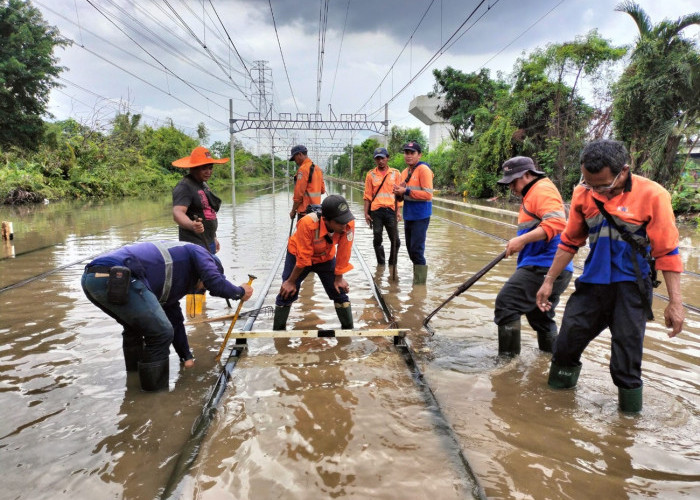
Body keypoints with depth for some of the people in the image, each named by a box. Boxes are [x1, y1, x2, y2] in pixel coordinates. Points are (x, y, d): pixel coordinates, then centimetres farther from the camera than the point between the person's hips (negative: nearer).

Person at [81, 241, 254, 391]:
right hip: (115, 278, -11)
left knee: (135, 326, 33)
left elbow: (175, 320, 41)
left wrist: (186, 356, 47)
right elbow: (216, 283, -5)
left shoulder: (173, 281, 35)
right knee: (161, 333, -1)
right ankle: (155, 391, 11)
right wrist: (241, 292, 15)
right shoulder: (197, 252, 13)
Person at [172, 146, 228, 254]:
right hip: (195, 245, -9)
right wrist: (191, 225, -49)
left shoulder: (203, 185, 15)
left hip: (208, 244, 9)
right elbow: (177, 213, -29)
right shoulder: (184, 187, -15)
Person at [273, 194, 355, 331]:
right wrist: (291, 281, -16)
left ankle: (348, 329, 17)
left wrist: (339, 278, -11)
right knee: (287, 293, -5)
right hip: (298, 254, -2)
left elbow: (343, 252, -20)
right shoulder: (308, 223, -40)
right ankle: (278, 330, 14)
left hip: (326, 257, 3)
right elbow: (302, 258, -29)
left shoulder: (349, 223, -33)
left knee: (339, 292, -1)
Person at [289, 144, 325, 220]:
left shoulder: (303, 169, -13)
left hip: (305, 211, -9)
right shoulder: (317, 169, 13)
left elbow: (299, 193, -16)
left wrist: (293, 210, -8)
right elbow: (322, 190, 17)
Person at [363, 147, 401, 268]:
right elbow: (367, 196, 7)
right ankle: (381, 263, 20)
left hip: (391, 211, 0)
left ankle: (393, 264, 16)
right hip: (376, 211, 0)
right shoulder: (371, 175, 6)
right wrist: (366, 213, 2)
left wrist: (398, 211, -2)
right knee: (377, 239, 6)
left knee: (395, 240, 0)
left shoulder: (396, 173, 5)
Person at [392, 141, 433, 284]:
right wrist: (399, 193, -3)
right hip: (408, 216, 8)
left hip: (420, 217, -8)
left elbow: (428, 194, -18)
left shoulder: (423, 169, -11)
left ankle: (420, 283, 4)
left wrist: (406, 191, -20)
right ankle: (416, 278, 29)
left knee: (417, 250, -7)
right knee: (410, 249, 15)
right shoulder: (404, 172, 13)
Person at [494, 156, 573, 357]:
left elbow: (556, 222, -25)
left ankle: (507, 356, -7)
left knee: (506, 305, -11)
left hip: (543, 267, -11)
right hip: (554, 268, 11)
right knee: (541, 317, 19)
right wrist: (520, 243, 18)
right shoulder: (532, 193, 23)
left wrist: (522, 239, -28)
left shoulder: (542, 190, -9)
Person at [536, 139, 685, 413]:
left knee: (627, 362, 0)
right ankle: (556, 394, 29)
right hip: (592, 282, 4)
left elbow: (667, 252, -9)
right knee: (565, 347, 8)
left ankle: (630, 411, 19)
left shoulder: (652, 195, -13)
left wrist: (675, 302, -9)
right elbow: (570, 242, 9)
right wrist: (549, 281, 11)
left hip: (631, 287, -3)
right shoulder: (582, 194, -2)